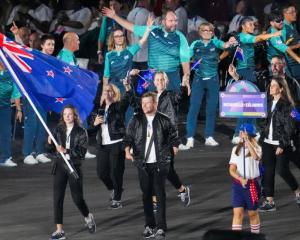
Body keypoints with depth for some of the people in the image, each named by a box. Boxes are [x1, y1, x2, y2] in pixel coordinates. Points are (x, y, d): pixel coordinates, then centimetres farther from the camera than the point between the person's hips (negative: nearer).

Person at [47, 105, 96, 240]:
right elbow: (53, 150, 8)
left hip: (74, 166, -3)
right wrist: (50, 143, -13)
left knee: (77, 197, 1)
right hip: (60, 166, 3)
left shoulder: (81, 132, -3)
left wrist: (66, 150, -22)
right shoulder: (58, 130, 6)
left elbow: (82, 151, -11)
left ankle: (88, 217, 33)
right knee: (57, 198, -4)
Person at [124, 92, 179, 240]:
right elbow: (129, 137, -1)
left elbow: (173, 136, 8)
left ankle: (161, 228, -6)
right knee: (146, 194, 7)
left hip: (160, 162, -2)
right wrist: (127, 150, -16)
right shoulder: (136, 120, 3)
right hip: (143, 163, 2)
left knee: (160, 194, -5)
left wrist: (174, 148, 2)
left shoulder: (164, 120, -1)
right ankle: (149, 225, 17)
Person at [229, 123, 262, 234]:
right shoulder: (236, 149, 5)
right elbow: (232, 170, 2)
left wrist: (247, 140, -34)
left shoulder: (256, 148, -6)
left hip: (252, 184, -2)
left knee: (252, 213, 10)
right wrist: (240, 179, -16)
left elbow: (256, 157, -32)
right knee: (237, 212, -7)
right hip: (238, 184, 2)